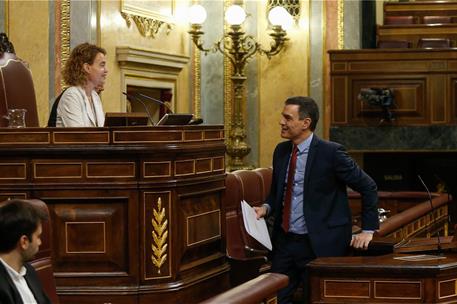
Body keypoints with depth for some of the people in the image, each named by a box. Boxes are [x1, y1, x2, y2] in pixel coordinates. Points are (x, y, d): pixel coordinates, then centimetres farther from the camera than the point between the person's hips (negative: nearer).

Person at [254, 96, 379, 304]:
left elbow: (368, 188, -5)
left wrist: (368, 230, -5)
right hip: (284, 241, 6)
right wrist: (266, 208, 0)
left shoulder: (330, 152, -12)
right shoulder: (281, 151, 7)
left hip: (319, 245, -6)